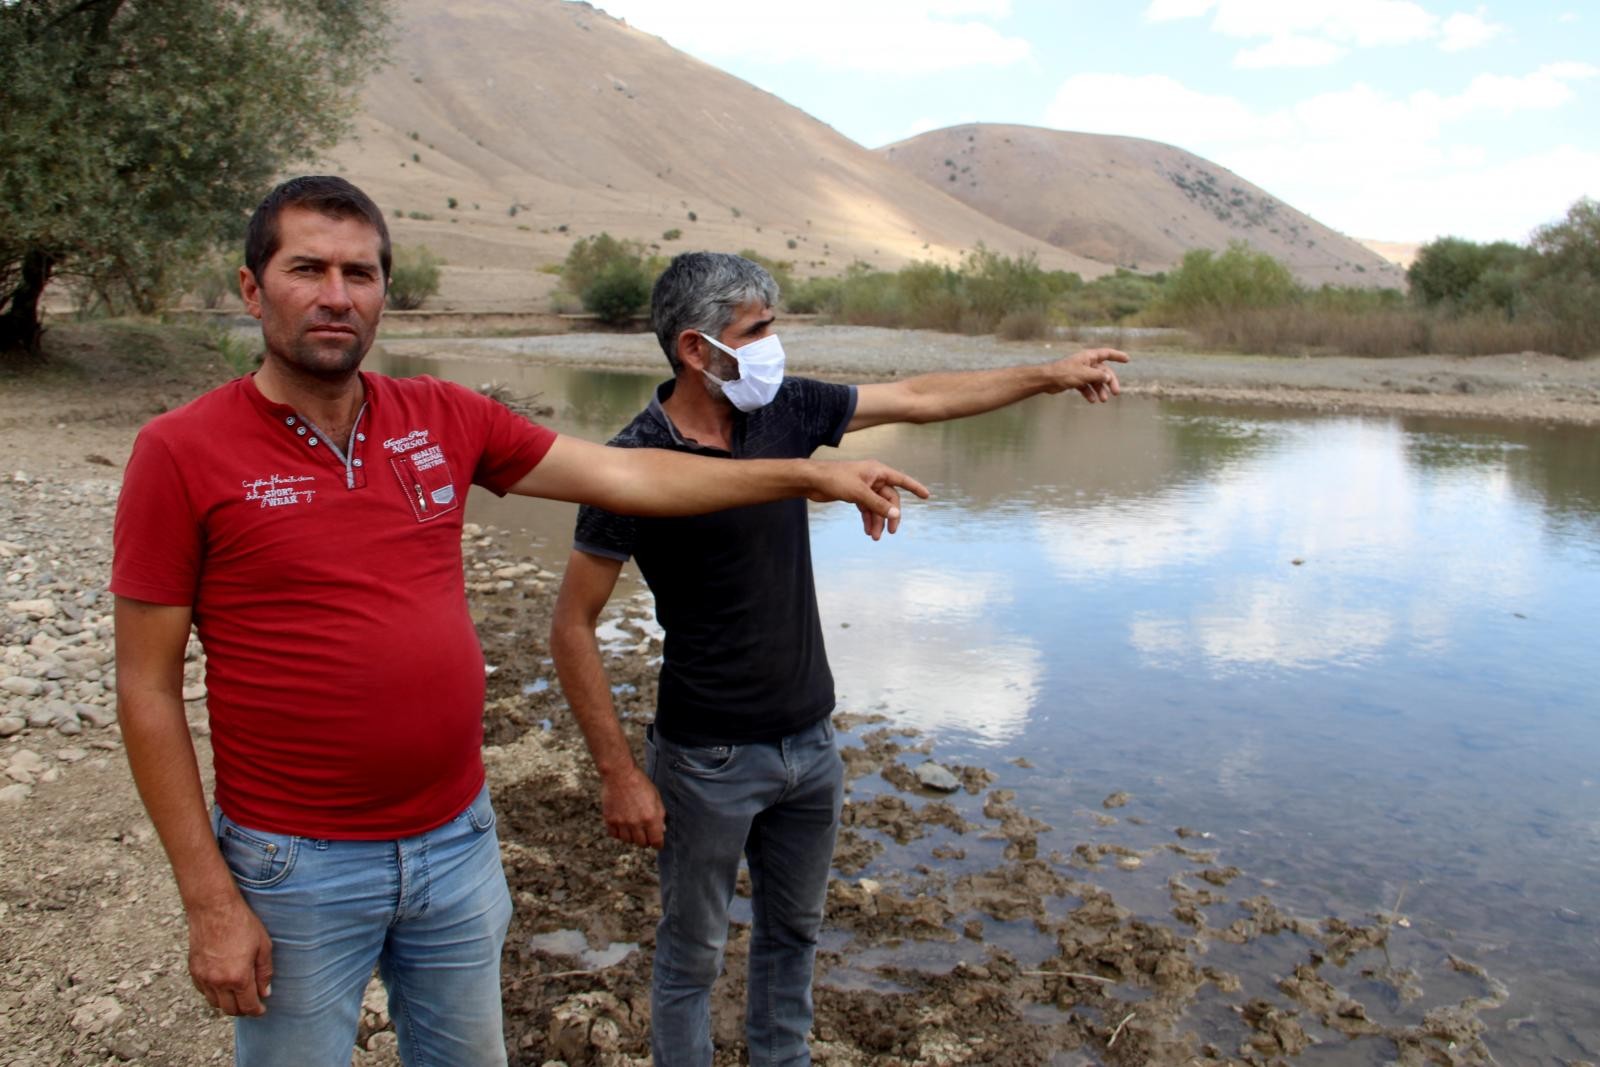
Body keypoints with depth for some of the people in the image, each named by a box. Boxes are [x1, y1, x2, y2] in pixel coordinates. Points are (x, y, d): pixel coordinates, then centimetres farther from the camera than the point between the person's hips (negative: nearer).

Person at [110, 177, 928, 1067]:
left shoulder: (443, 420, 0)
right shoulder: (183, 453, -11)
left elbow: (625, 474, 4)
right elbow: (149, 689, -9)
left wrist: (812, 476, 4)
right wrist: (210, 901, -11)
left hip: (458, 839, 4)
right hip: (300, 863, -4)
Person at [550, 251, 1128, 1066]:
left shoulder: (786, 410, -3)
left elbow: (920, 399, 8)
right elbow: (572, 628, -14)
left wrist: (1052, 376, 12)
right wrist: (618, 772, -15)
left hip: (809, 743, 6)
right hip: (710, 759, -6)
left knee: (792, 931, 23)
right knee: (692, 954, 12)